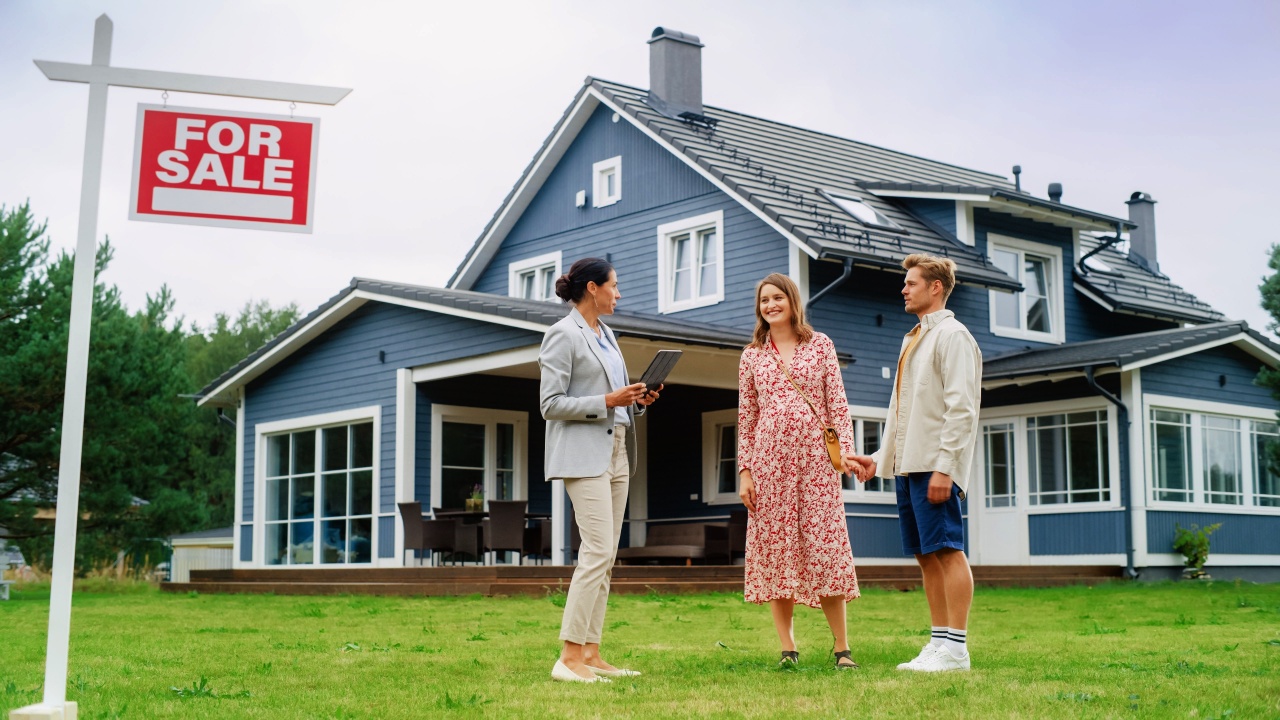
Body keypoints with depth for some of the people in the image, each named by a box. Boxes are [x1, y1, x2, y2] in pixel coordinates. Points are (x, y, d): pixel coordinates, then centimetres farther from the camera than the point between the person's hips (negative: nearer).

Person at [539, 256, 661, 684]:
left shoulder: (605, 334, 17)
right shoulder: (563, 335, -8)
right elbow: (551, 404, -13)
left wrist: (637, 400, 5)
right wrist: (607, 402, -19)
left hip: (616, 451, 9)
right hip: (583, 454, -9)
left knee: (605, 557, 6)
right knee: (597, 551, -15)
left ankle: (590, 653, 9)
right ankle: (569, 658, -13)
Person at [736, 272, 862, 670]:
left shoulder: (820, 345, 8)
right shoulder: (752, 356, 11)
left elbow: (838, 404, 5)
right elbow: (746, 418, 10)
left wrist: (845, 450, -6)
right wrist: (744, 470, 3)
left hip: (815, 458, -2)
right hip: (769, 459, 2)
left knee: (824, 547, -5)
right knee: (774, 548, 0)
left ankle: (842, 646, 3)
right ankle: (788, 648, 7)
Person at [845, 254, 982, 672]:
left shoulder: (952, 336, -6)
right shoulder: (912, 339, 22)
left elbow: (961, 408, -14)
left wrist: (944, 466, -20)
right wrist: (880, 458, 18)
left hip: (934, 465, -9)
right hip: (907, 465, 9)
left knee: (947, 550, -8)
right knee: (926, 555, 8)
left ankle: (956, 649, -7)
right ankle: (939, 644, 12)